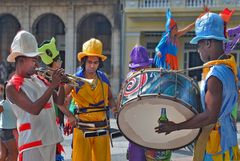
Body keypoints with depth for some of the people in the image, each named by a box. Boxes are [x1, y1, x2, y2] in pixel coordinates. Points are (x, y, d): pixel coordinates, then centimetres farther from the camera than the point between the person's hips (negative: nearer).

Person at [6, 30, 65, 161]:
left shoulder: (39, 79, 10)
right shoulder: (12, 87, -10)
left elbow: (59, 101, 14)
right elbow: (34, 109, -22)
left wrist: (62, 84, -4)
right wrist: (53, 85, -20)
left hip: (51, 140, 7)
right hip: (32, 144, -7)